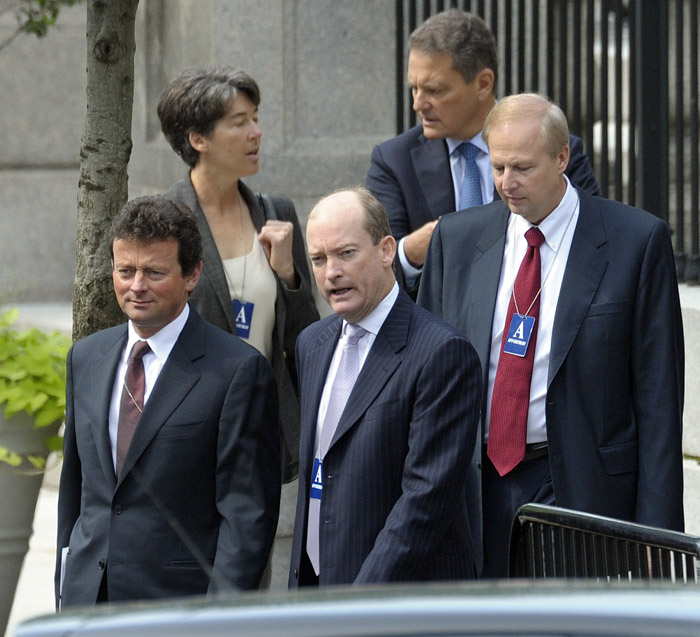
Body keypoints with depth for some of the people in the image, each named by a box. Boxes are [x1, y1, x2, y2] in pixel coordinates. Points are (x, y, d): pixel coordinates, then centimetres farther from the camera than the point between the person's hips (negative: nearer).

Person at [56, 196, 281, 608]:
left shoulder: (239, 370, -8)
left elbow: (248, 511, -10)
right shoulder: (86, 358, 12)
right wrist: (65, 592, 15)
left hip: (180, 604, -5)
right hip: (86, 600, 5)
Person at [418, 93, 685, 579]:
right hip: (478, 481, 3)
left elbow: (658, 393, -4)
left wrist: (654, 528, -8)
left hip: (581, 488, -3)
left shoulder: (637, 241, -3)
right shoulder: (456, 238, 8)